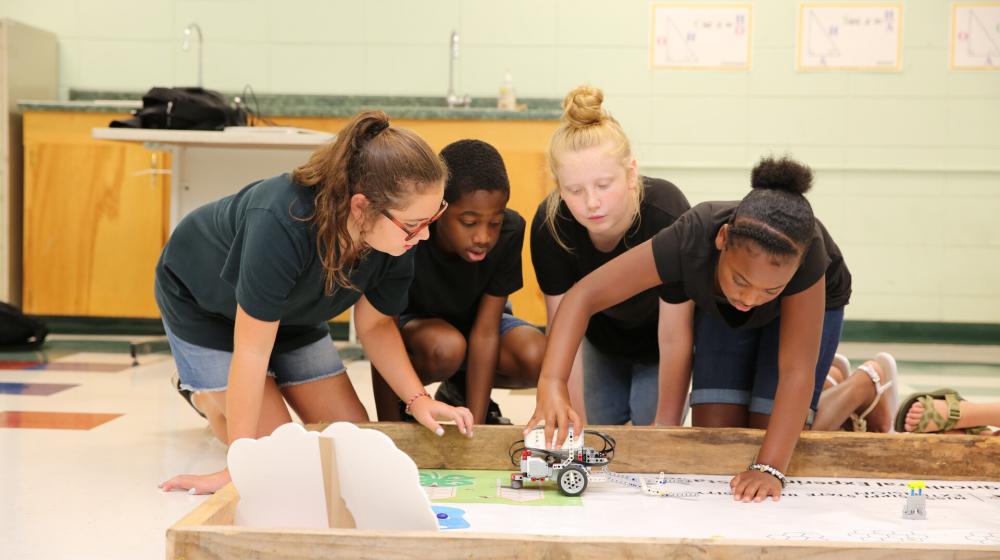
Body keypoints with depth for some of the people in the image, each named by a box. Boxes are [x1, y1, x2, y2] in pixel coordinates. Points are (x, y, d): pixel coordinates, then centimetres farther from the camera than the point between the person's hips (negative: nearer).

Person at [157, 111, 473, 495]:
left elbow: (374, 324, -8)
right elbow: (253, 349, -40)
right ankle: (202, 391, 16)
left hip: (291, 309, 6)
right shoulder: (282, 225, -45)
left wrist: (418, 399, -23)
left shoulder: (398, 236, -25)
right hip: (201, 301, -6)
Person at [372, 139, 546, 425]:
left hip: (473, 319, 3)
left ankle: (461, 390, 4)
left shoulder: (509, 232, -27)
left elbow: (485, 332, -24)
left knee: (537, 357, -27)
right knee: (446, 347, -37)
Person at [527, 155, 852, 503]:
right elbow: (583, 296, -42)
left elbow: (796, 369, -41)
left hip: (812, 305, -2)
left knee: (769, 434, -14)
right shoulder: (691, 239, -43)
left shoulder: (805, 253, -44)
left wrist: (769, 468, -48)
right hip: (720, 310, 2)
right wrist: (552, 384, -56)